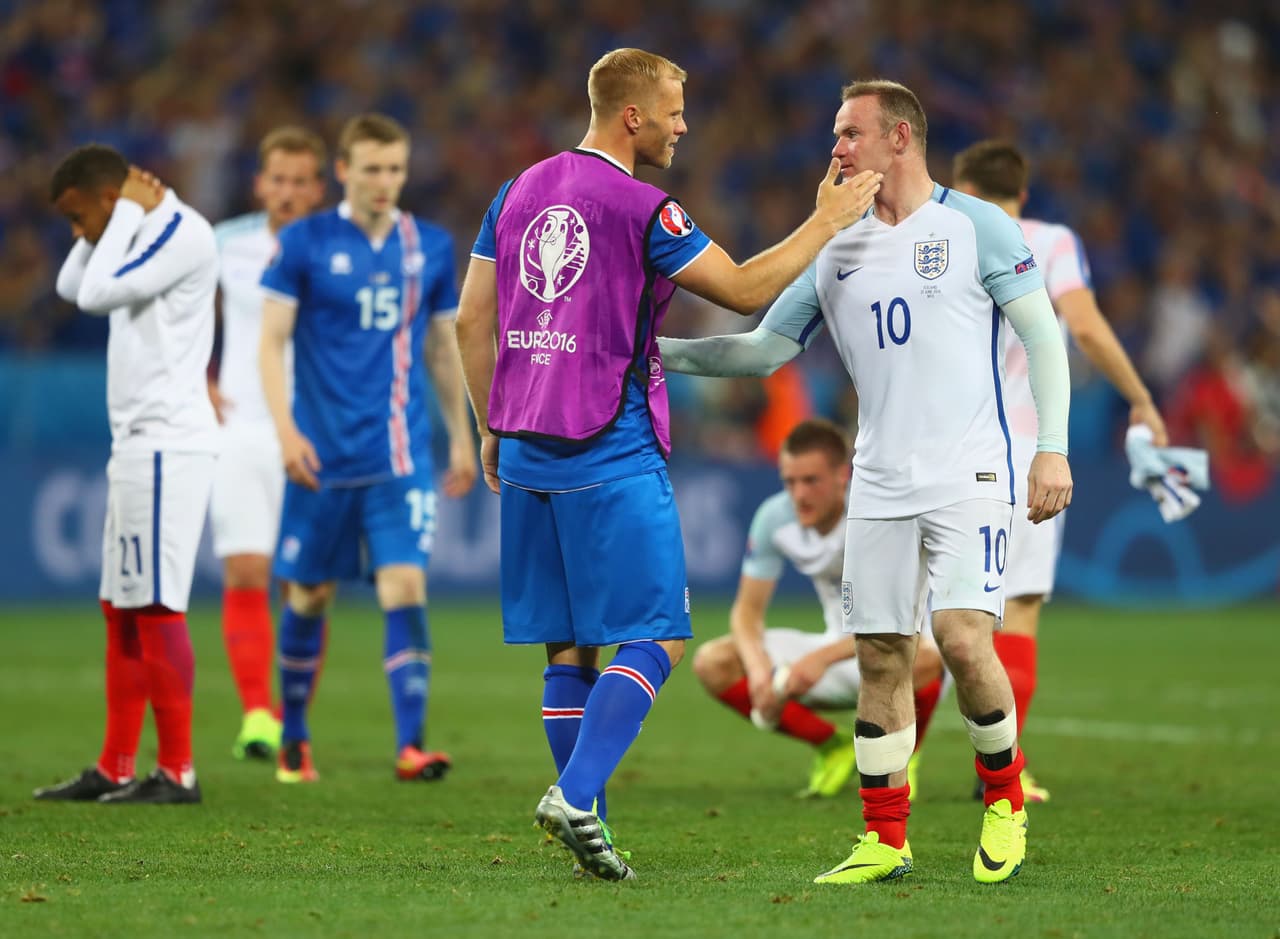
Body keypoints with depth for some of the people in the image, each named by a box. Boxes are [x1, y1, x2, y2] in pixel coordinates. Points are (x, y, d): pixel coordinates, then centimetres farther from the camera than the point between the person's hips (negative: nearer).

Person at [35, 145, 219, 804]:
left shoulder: (182, 233, -13)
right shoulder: (144, 236, 17)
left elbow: (99, 295, -20)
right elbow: (71, 287, 25)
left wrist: (128, 211, -10)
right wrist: (97, 227, 12)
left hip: (167, 445, -10)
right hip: (137, 444, 10)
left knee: (156, 606, -9)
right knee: (121, 608, 11)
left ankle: (178, 772, -7)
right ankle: (115, 769, 15)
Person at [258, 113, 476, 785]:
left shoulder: (431, 248, 7)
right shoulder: (304, 243, -2)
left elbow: (443, 348, 17)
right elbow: (271, 342, -3)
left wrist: (462, 436, 17)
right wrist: (285, 429, -13)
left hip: (401, 456, 1)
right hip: (322, 454, -1)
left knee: (404, 589, -12)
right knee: (310, 596, 8)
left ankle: (411, 744, -14)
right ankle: (293, 740, 25)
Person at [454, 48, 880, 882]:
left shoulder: (519, 192, 11)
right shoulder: (641, 209, -10)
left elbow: (472, 322, 13)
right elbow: (746, 290, -6)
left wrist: (491, 430, 21)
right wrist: (828, 222, 5)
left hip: (528, 453, 7)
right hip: (613, 458, -7)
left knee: (568, 649, 10)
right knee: (657, 638, -3)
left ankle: (588, 831, 9)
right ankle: (575, 794, -19)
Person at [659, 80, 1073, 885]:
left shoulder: (975, 227, -3)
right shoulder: (839, 252, 12)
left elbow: (1043, 337, -3)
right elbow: (764, 350, 16)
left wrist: (1052, 448, -11)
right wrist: (657, 351, 6)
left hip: (969, 472, -5)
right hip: (880, 483, 5)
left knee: (963, 638, -17)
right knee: (880, 655, 2)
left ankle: (1006, 802, 5)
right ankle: (886, 841, 10)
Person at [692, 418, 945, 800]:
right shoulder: (774, 517, -9)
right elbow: (747, 609, -3)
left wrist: (822, 658, -42)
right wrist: (758, 666, -25)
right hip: (840, 647, 5)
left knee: (922, 659, -43)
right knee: (713, 662, -14)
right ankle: (833, 747, 2)